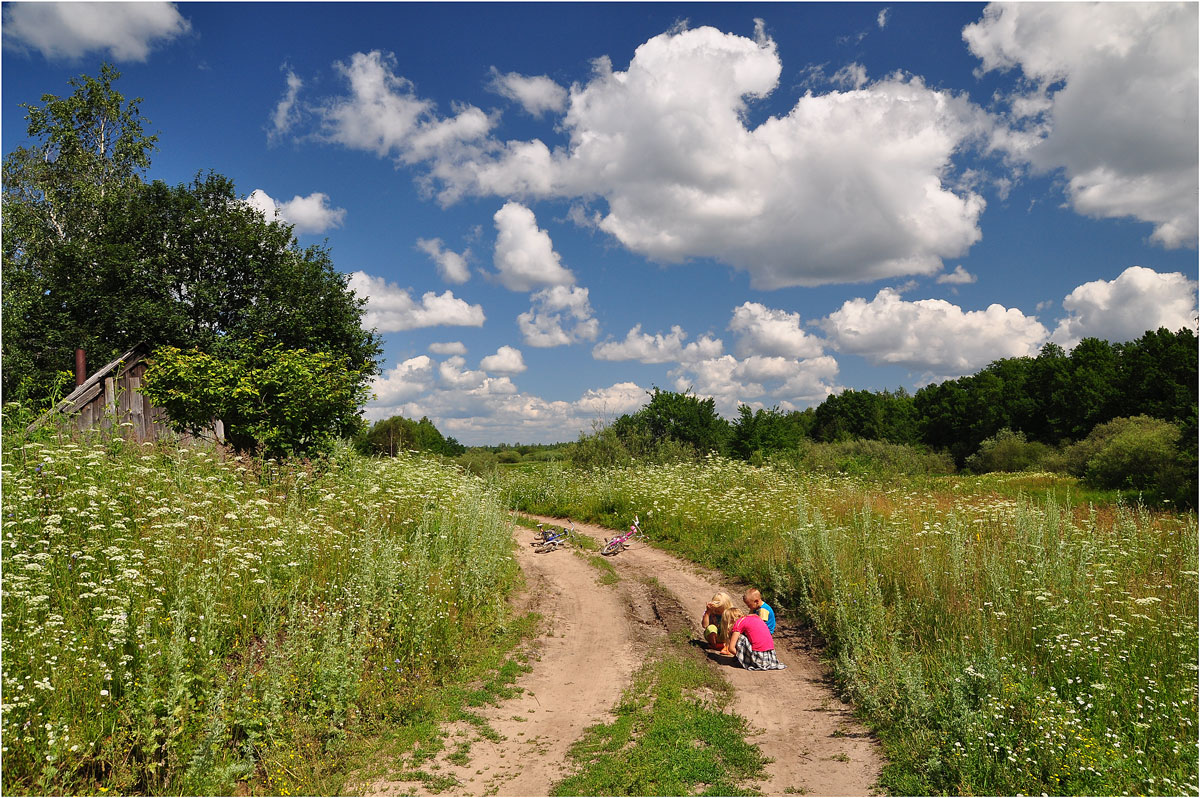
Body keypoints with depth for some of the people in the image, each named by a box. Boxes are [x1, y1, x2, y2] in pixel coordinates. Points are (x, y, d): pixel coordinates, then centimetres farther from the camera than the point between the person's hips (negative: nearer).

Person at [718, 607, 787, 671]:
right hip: (771, 655, 7)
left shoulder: (738, 623, 0)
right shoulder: (755, 617, 20)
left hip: (759, 657, -7)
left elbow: (731, 648, -3)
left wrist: (739, 655, 14)